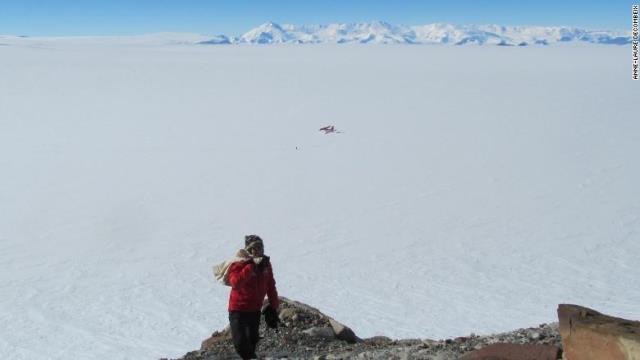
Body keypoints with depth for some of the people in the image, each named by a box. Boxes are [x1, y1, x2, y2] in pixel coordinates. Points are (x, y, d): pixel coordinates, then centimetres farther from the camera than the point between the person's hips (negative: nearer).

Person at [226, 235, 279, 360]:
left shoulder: (265, 263, -2)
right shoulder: (239, 264, -19)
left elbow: (271, 287, 9)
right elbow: (235, 283, -39)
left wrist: (273, 307, 9)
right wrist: (251, 266, -38)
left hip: (255, 309, 5)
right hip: (238, 310, -5)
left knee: (252, 341, 18)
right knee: (240, 343, -9)